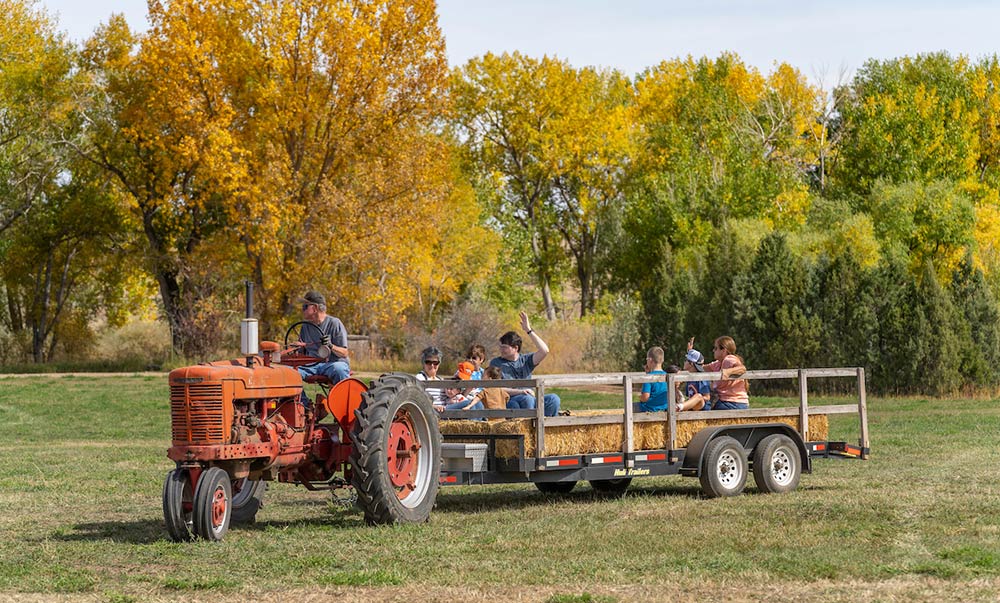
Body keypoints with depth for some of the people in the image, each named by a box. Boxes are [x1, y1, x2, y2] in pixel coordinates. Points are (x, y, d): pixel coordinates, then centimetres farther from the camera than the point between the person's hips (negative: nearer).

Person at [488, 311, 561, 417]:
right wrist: (520, 391, -16)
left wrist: (529, 330, 1)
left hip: (530, 398, 4)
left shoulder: (525, 360, 17)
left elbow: (544, 351, 0)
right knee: (527, 399, -35)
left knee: (553, 399, -22)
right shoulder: (496, 363, 10)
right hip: (509, 401, -4)